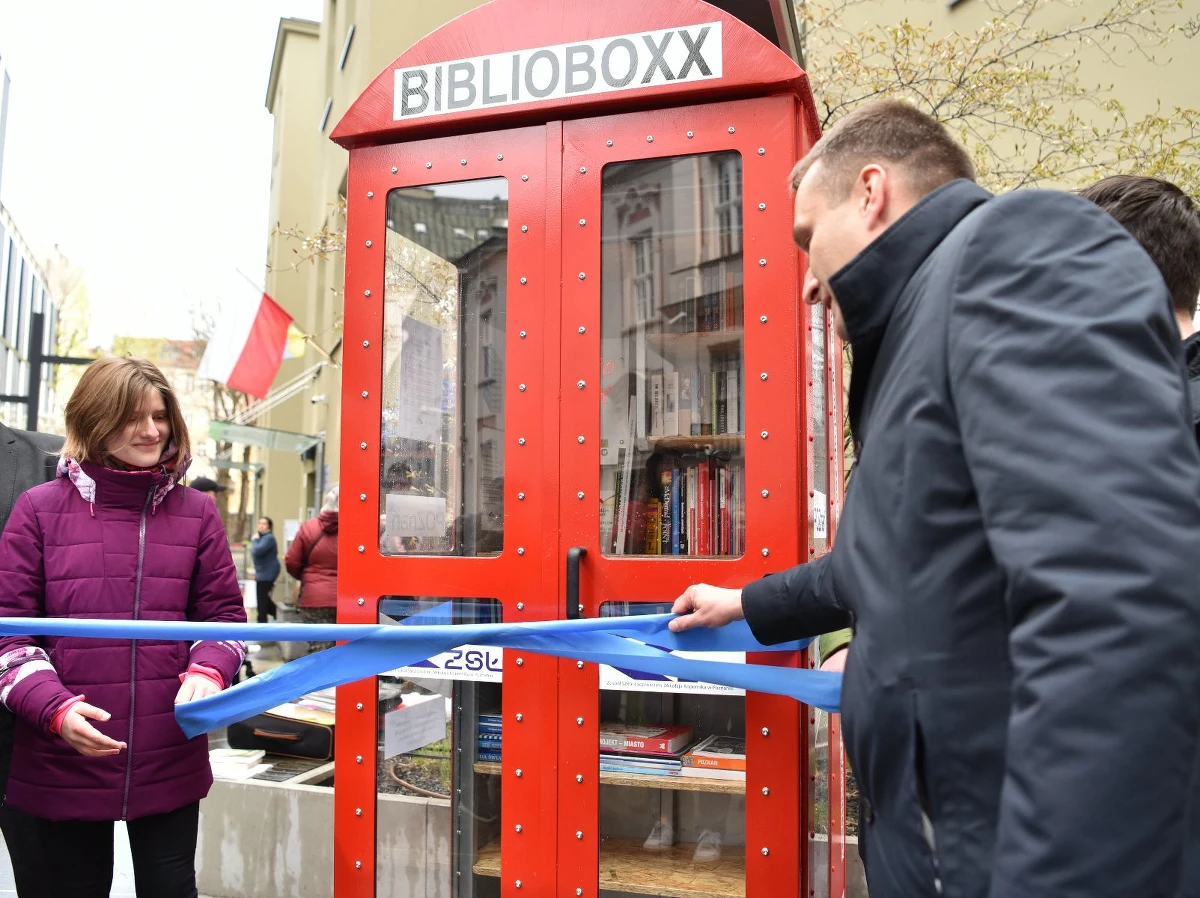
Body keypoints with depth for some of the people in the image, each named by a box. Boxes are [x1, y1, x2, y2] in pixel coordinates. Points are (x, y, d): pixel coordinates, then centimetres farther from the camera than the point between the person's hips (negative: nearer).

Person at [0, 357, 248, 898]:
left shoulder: (196, 513, 3)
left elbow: (224, 615, 7)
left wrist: (206, 673, -14)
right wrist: (55, 708, -17)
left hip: (171, 760, 1)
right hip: (62, 763, -1)